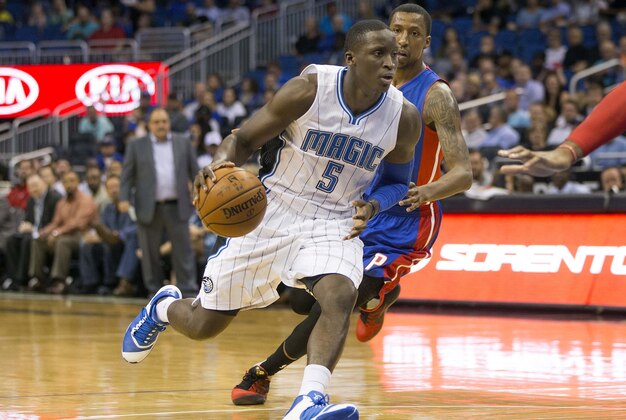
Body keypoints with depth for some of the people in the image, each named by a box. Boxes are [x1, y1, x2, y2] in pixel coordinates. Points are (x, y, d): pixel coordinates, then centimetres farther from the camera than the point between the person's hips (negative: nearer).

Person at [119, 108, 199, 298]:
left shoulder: (183, 143, 10)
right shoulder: (136, 146, 5)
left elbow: (194, 172, 10)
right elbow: (127, 175, 3)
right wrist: (124, 198, -9)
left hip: (177, 207, 1)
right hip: (149, 208, -1)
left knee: (183, 250, -2)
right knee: (150, 252, 3)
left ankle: (188, 289, 1)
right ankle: (154, 291, 12)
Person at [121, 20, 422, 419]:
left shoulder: (405, 117, -10)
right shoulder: (308, 90, -19)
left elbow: (397, 181, 8)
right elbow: (244, 138, -10)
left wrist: (372, 205, -15)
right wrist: (222, 162, -33)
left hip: (334, 224, 1)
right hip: (274, 211, -1)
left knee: (340, 296, -33)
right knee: (202, 324, 9)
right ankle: (164, 307, 44)